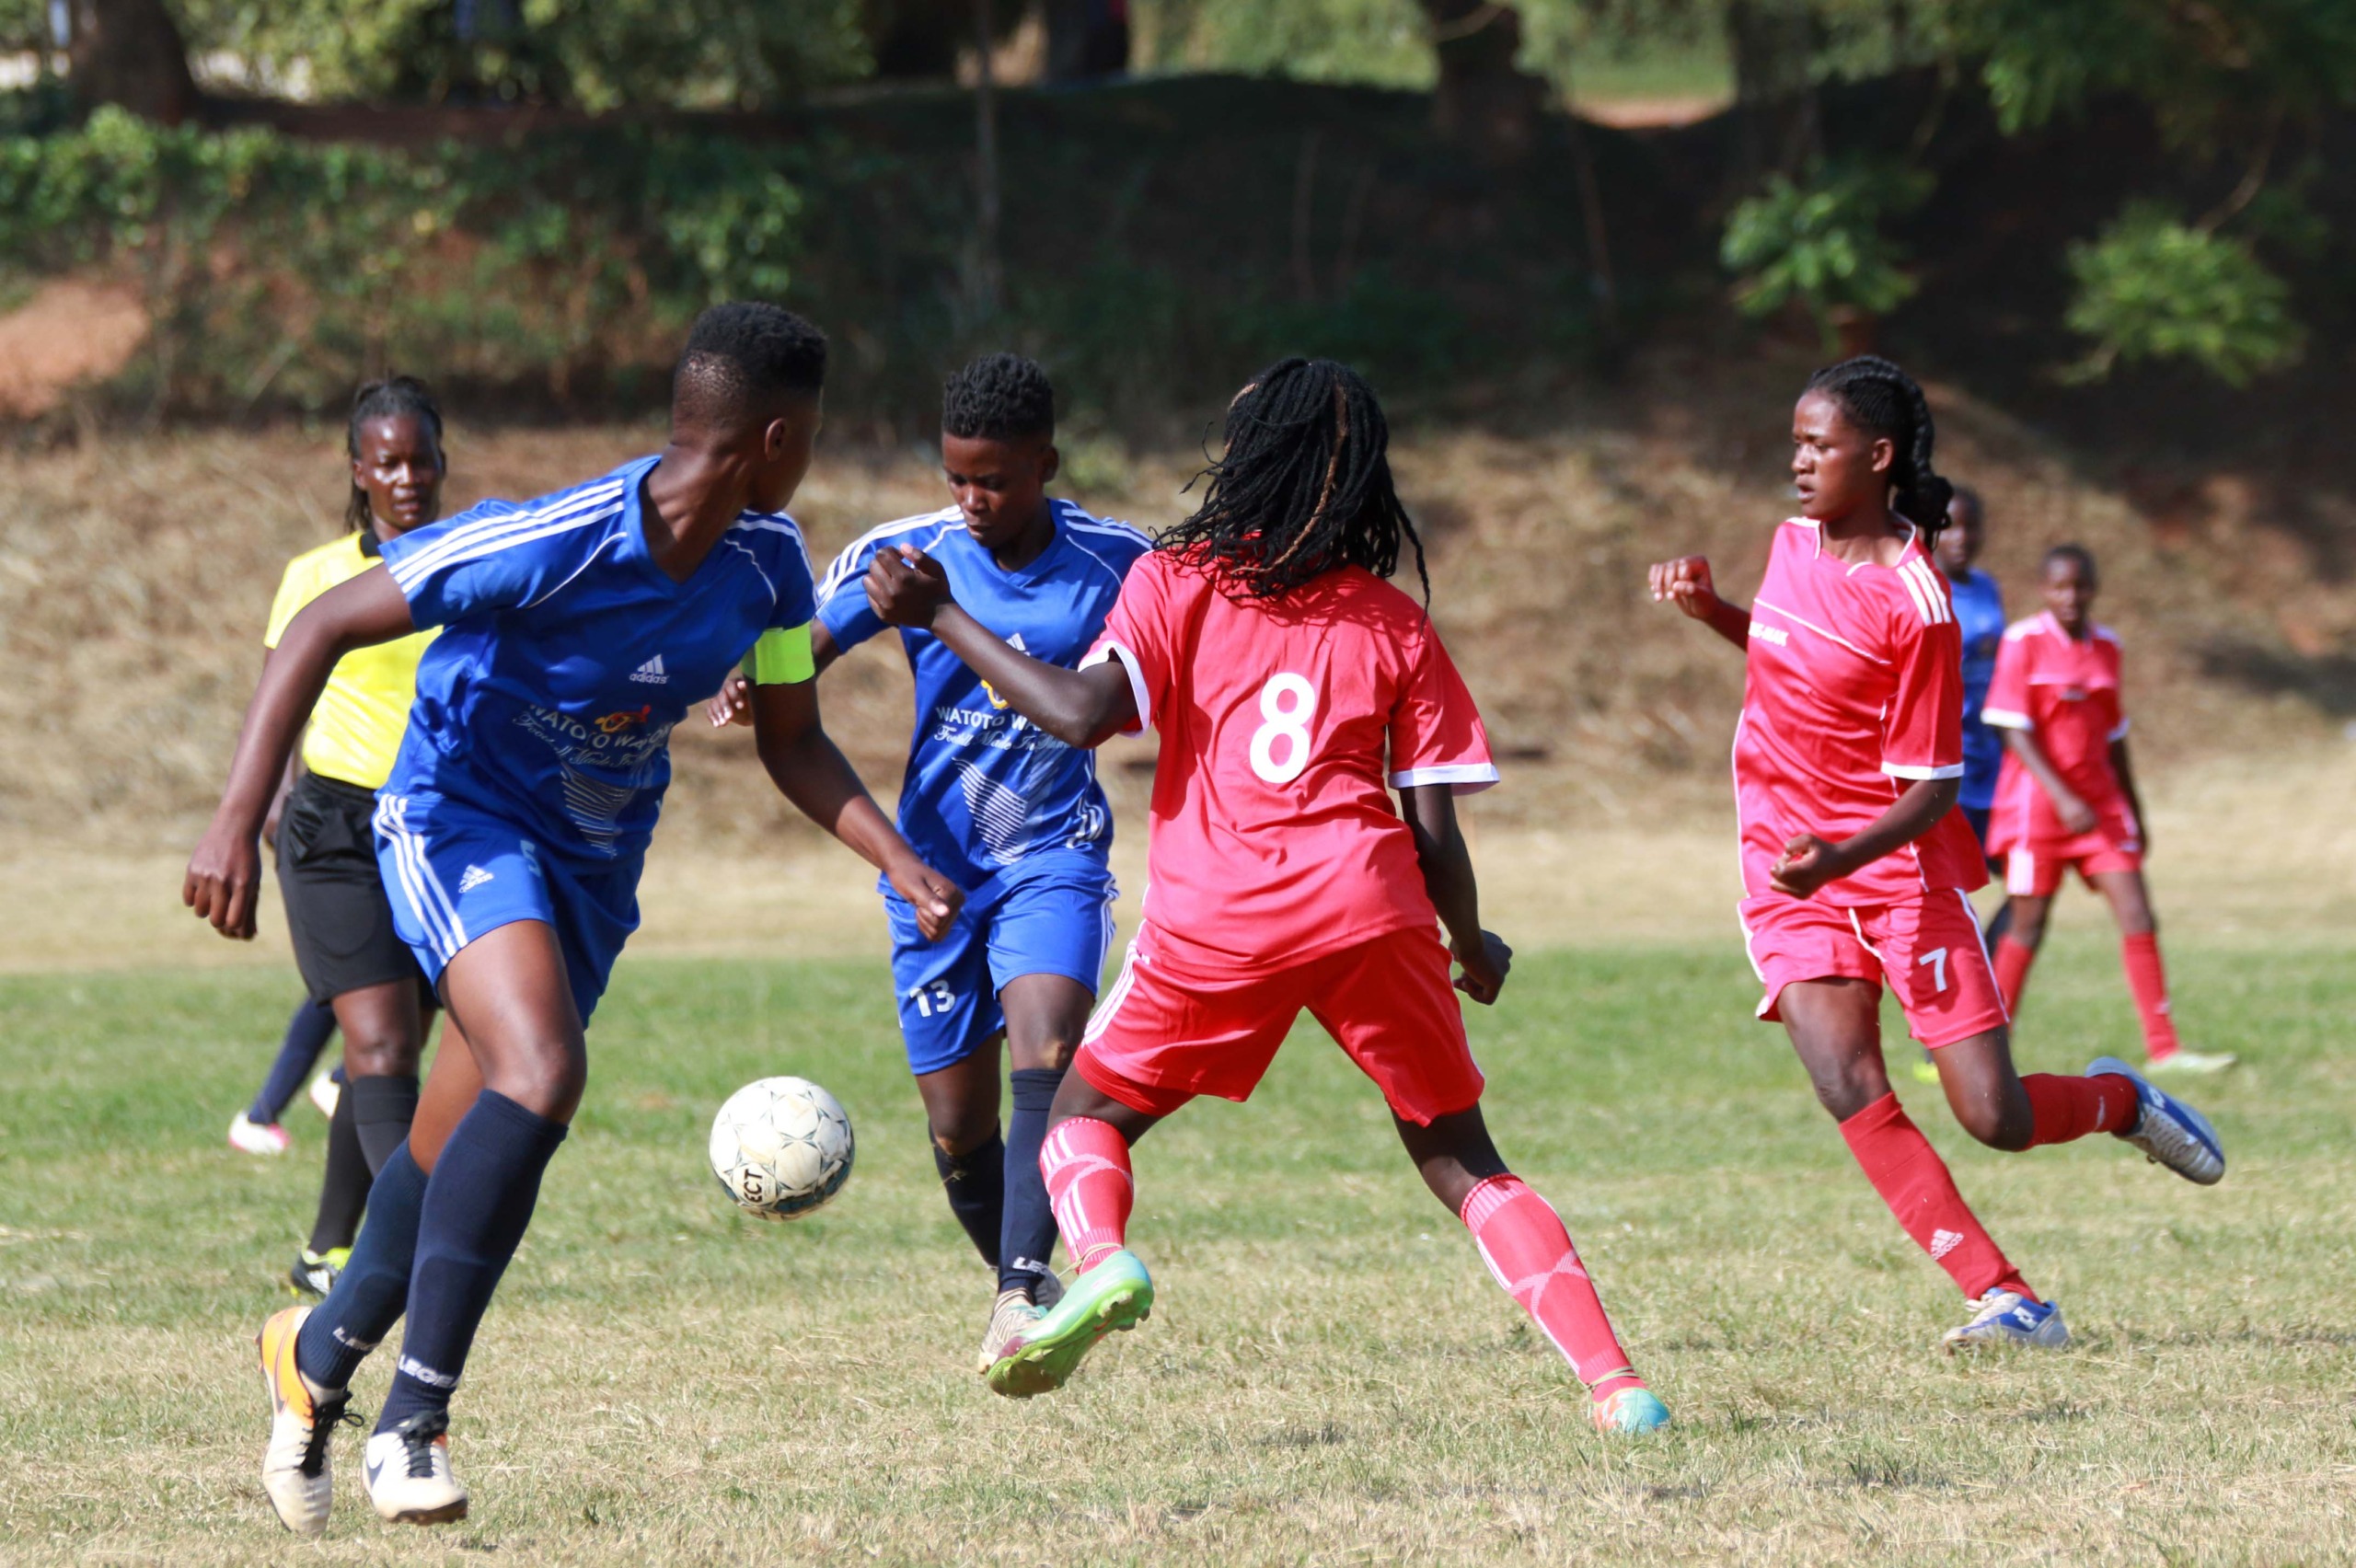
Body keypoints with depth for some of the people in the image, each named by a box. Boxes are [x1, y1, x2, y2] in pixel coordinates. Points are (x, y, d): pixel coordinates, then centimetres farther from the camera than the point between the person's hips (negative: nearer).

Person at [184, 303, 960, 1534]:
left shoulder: (766, 563, -7)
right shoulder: (552, 545, -28)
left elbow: (791, 743, 9)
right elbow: (321, 630, -22)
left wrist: (900, 863, -5)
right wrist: (238, 822, -29)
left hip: (596, 853, 7)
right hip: (460, 820, -7)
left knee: (461, 1153, 12)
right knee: (541, 1072, -30)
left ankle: (319, 1351, 40)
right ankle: (412, 1422, -27)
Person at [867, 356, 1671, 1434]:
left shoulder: (1176, 580, 8)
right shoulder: (1397, 625, 13)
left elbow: (1082, 713, -7)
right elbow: (1434, 828, 10)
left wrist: (941, 618, 2)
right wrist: (1474, 950, 27)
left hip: (1214, 924, -2)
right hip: (1369, 911, 2)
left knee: (1084, 1114, 18)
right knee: (1461, 1162, 14)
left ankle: (1100, 1259, -15)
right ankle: (1616, 1384, -1)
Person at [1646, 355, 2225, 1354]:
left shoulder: (1915, 604, -18)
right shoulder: (1796, 542, 3)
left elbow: (1930, 790, -17)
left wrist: (1841, 857, -32)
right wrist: (1711, 610, 9)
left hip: (1899, 864, -5)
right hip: (1789, 869, 5)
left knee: (1998, 1120, -6)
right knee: (1851, 1094, -16)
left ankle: (2118, 1100, 29)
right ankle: (2008, 1300, -15)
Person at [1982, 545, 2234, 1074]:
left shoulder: (2106, 646, 9)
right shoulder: (2024, 642, -8)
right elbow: (2015, 732, -12)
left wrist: (2135, 816, 18)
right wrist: (2062, 798, -20)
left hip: (2099, 800, 5)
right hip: (2036, 801, -5)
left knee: (2138, 918, -3)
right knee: (2028, 923, -1)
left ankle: (2163, 1049, -1)